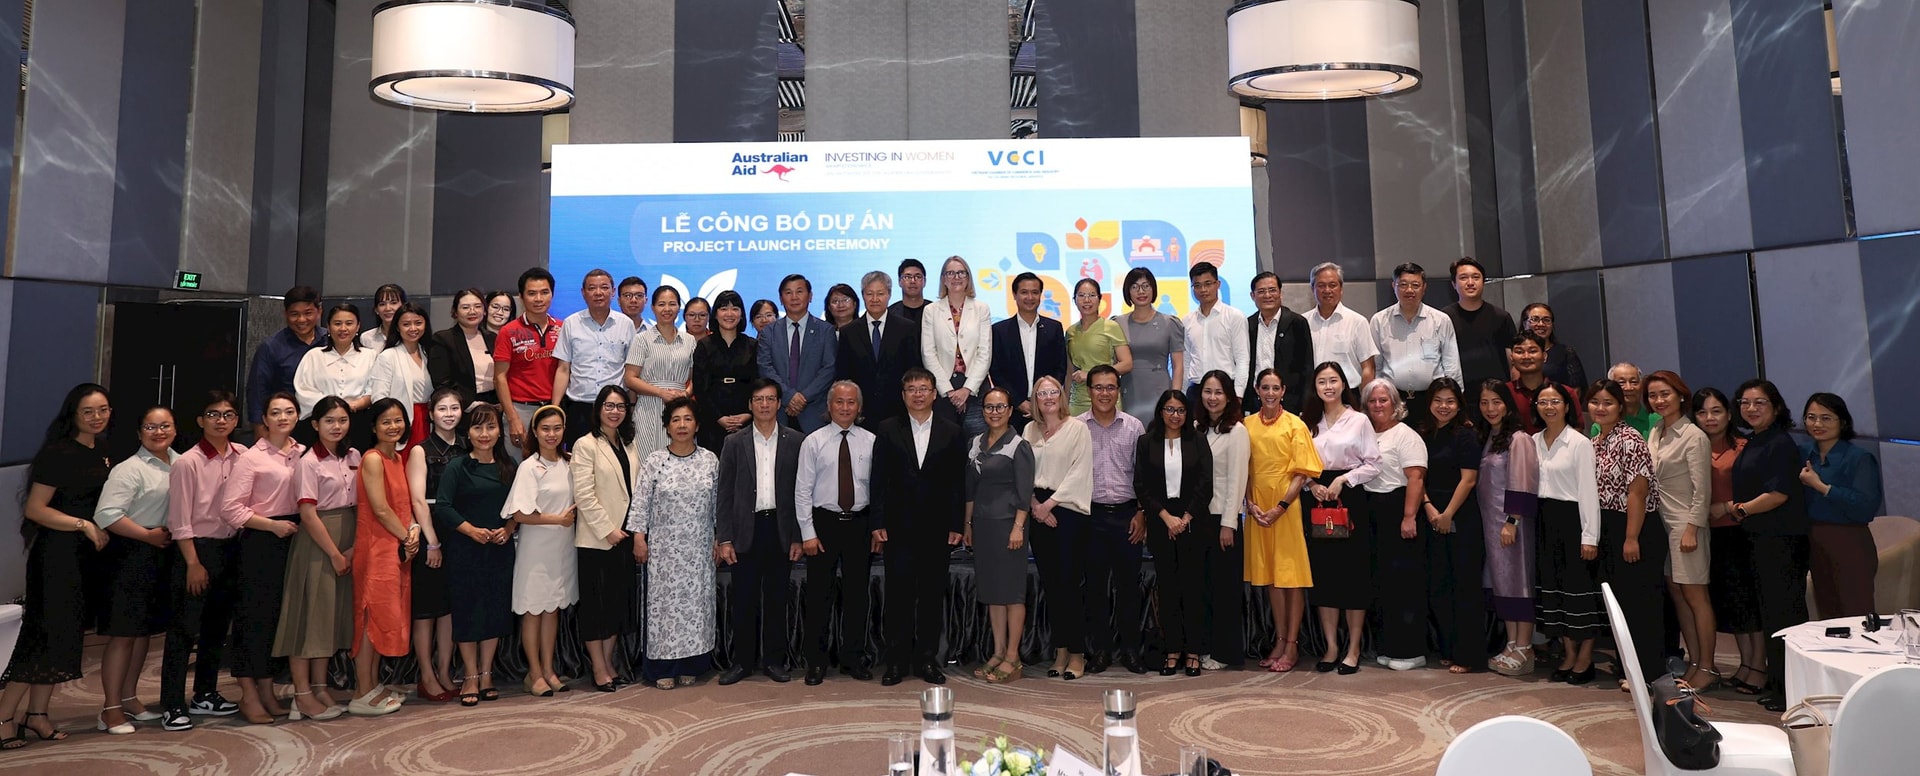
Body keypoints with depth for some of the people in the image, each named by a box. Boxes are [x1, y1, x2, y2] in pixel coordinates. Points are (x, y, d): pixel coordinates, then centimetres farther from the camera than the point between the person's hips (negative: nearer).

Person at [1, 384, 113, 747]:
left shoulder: (102, 456, 10)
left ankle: (36, 714, 20)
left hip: (87, 554, 8)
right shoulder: (58, 453, -13)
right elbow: (35, 509, -16)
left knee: (67, 633, 11)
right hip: (57, 553, -8)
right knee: (44, 632, -6)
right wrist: (83, 525, -20)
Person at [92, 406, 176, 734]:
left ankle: (129, 698, 27)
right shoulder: (129, 469, -12)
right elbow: (107, 514, -20)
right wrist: (148, 535, -16)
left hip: (163, 555, 7)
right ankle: (111, 708, 7)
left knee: (145, 630, 14)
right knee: (124, 633, -2)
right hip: (132, 556, -7)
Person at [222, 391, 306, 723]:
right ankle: (248, 695, 11)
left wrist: (301, 526, 0)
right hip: (259, 543, -5)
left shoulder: (304, 454, 8)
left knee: (280, 615, 10)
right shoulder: (253, 457, -6)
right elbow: (231, 507, -11)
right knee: (253, 615, 1)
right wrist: (274, 525, -13)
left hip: (293, 539, 5)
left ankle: (267, 690, 21)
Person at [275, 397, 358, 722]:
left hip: (348, 545, 6)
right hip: (317, 544, -6)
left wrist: (353, 548, -3)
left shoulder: (354, 457, 8)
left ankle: (321, 687, 21)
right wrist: (334, 554, -13)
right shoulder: (308, 463, -9)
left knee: (333, 615, 11)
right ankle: (302, 695, 7)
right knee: (309, 613, -1)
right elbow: (308, 515, -13)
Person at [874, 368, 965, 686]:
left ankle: (927, 659, 17)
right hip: (899, 528, -1)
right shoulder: (887, 430, 5)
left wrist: (956, 525, 0)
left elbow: (958, 482, 5)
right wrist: (878, 522, -3)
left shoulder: (951, 432, 6)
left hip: (937, 528, 1)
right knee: (899, 594, 2)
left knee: (933, 594, 6)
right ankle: (897, 661, 12)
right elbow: (879, 479, 3)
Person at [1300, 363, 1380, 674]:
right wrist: (1311, 485, -7)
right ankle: (1331, 646, 12)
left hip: (1350, 500, -3)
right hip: (1316, 500, 3)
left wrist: (1344, 479, -13)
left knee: (1353, 572, -1)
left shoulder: (1358, 420, 0)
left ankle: (1353, 648, 9)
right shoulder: (1307, 421, 10)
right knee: (1322, 572, 4)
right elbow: (1300, 465, 11)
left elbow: (1373, 464, -1)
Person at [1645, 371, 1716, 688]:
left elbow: (1702, 490, -13)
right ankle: (1693, 662, 18)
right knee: (1676, 593, 10)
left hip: (1685, 524, -7)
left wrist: (1691, 530, -16)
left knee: (1694, 595, -1)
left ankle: (1706, 667, 8)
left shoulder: (1694, 437, -11)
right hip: (1661, 523, 7)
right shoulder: (1655, 434, 10)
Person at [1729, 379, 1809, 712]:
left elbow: (1779, 493, -21)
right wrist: (1739, 510, 8)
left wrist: (1740, 509, -9)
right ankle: (1776, 683, 25)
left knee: (1784, 613, -5)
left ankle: (1792, 690, 2)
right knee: (1768, 612, 15)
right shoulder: (1752, 443, 14)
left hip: (1783, 541, -10)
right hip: (1760, 538, 10)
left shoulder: (1781, 444, -13)